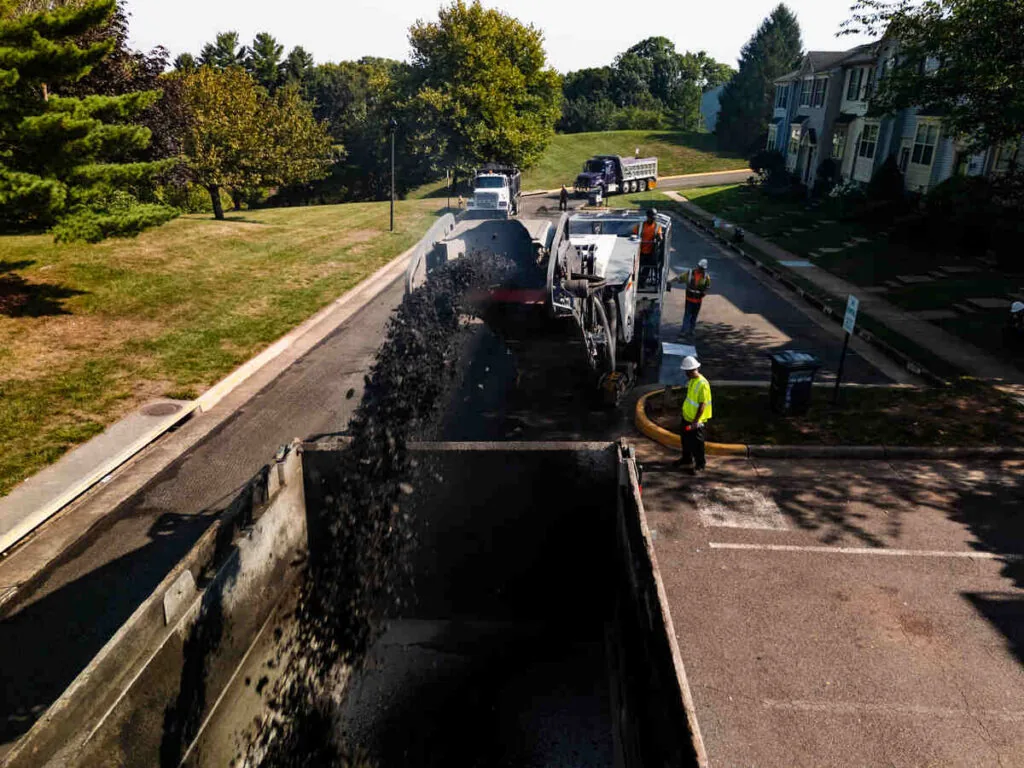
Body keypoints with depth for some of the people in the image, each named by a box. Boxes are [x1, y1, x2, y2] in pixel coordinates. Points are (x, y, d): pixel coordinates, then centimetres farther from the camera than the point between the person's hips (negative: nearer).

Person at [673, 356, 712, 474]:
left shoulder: (702, 384, -25)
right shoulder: (691, 380, 3)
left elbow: (702, 405, -24)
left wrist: (695, 421, -24)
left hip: (697, 421, -9)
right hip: (686, 417, 9)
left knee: (697, 443, 5)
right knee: (685, 440, 22)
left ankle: (700, 464, 21)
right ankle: (687, 459, 41)